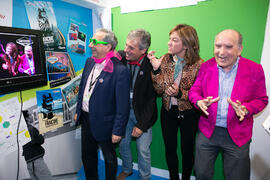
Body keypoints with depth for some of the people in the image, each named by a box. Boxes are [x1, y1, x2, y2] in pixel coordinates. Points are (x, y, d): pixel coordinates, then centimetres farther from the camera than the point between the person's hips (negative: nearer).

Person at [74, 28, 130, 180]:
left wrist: (118, 131, -17)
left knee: (109, 158, 19)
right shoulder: (89, 62, 1)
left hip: (103, 123, -7)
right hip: (86, 118, 7)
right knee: (87, 155, 25)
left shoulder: (120, 70, -24)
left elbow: (123, 105, -21)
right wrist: (78, 110, 16)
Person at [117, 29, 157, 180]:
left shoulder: (151, 65, -19)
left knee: (143, 149, 9)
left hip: (143, 113, -3)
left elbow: (152, 98, -15)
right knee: (123, 143, 18)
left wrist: (141, 125, -15)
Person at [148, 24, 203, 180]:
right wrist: (156, 68, -22)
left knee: (187, 150, 15)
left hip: (188, 113, -2)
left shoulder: (198, 64, -15)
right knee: (170, 148, 15)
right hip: (168, 111, 3)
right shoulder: (165, 59, -5)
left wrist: (180, 93, -24)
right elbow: (159, 90, -10)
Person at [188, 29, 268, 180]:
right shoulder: (206, 66, -2)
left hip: (238, 135, 0)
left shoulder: (255, 69, -6)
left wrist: (246, 109, -20)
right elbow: (194, 90, 3)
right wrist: (199, 101, -20)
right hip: (208, 132, 1)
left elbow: (261, 99, 1)